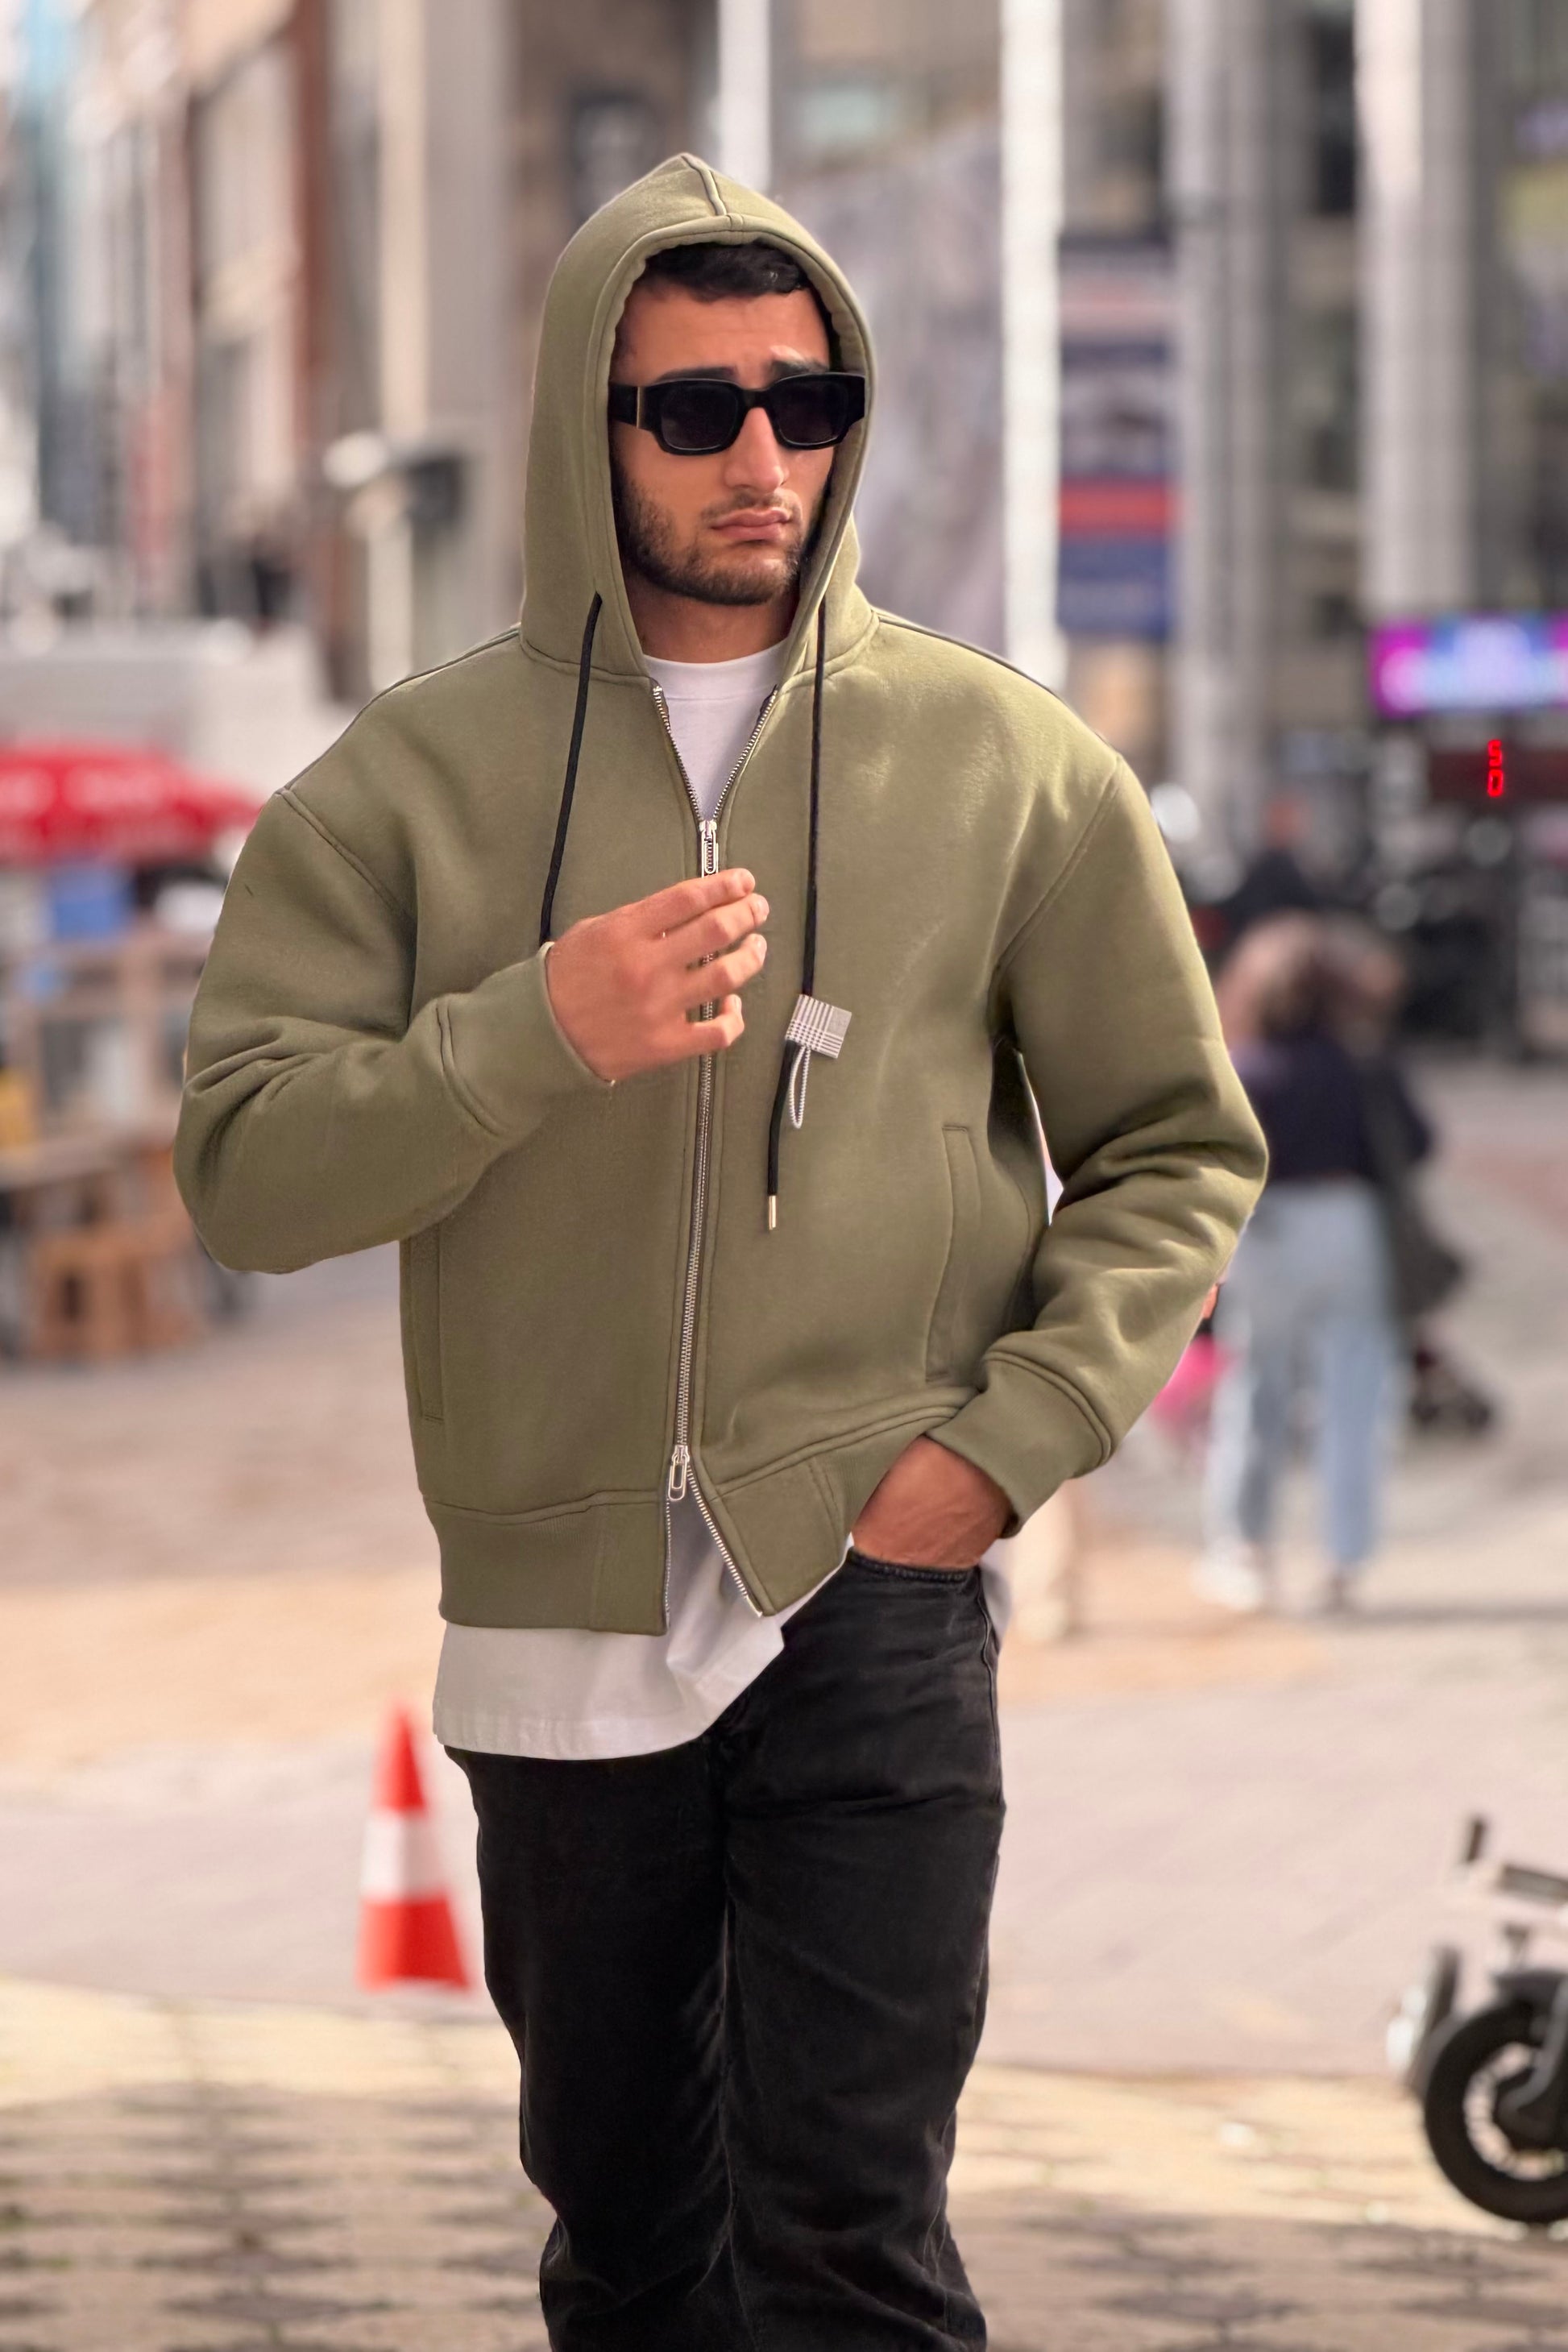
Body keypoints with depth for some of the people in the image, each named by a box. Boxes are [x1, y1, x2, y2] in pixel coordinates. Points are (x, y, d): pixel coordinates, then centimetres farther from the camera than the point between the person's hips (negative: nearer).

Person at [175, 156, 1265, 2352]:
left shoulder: (1006, 764, 3)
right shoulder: (417, 778, 4)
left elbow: (1177, 1147, 8)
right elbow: (245, 1167, -2)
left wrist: (1011, 1437, -6)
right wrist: (537, 1031, -17)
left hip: (877, 1603, -2)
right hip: (559, 1604, 2)